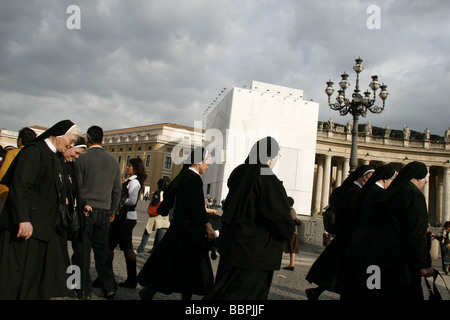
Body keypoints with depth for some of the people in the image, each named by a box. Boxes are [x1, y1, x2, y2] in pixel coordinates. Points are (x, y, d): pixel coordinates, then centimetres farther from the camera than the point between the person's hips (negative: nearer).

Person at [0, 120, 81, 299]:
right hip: (27, 224, -9)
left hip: (45, 224, 9)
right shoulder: (34, 152, -15)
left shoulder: (57, 156, 13)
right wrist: (23, 220, -28)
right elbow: (20, 187, -23)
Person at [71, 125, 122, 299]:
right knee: (102, 249, 13)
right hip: (104, 211, 4)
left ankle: (84, 290, 12)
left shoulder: (82, 158, -6)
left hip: (84, 211, -4)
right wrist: (112, 210, 19)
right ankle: (109, 288, 18)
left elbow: (76, 186, -5)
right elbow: (117, 189, 10)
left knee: (82, 250, 5)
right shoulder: (113, 161, 6)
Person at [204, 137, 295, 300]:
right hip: (254, 250, -8)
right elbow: (280, 215, -22)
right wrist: (289, 231, -1)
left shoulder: (239, 172, 2)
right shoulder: (267, 179, -21)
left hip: (232, 242, 8)